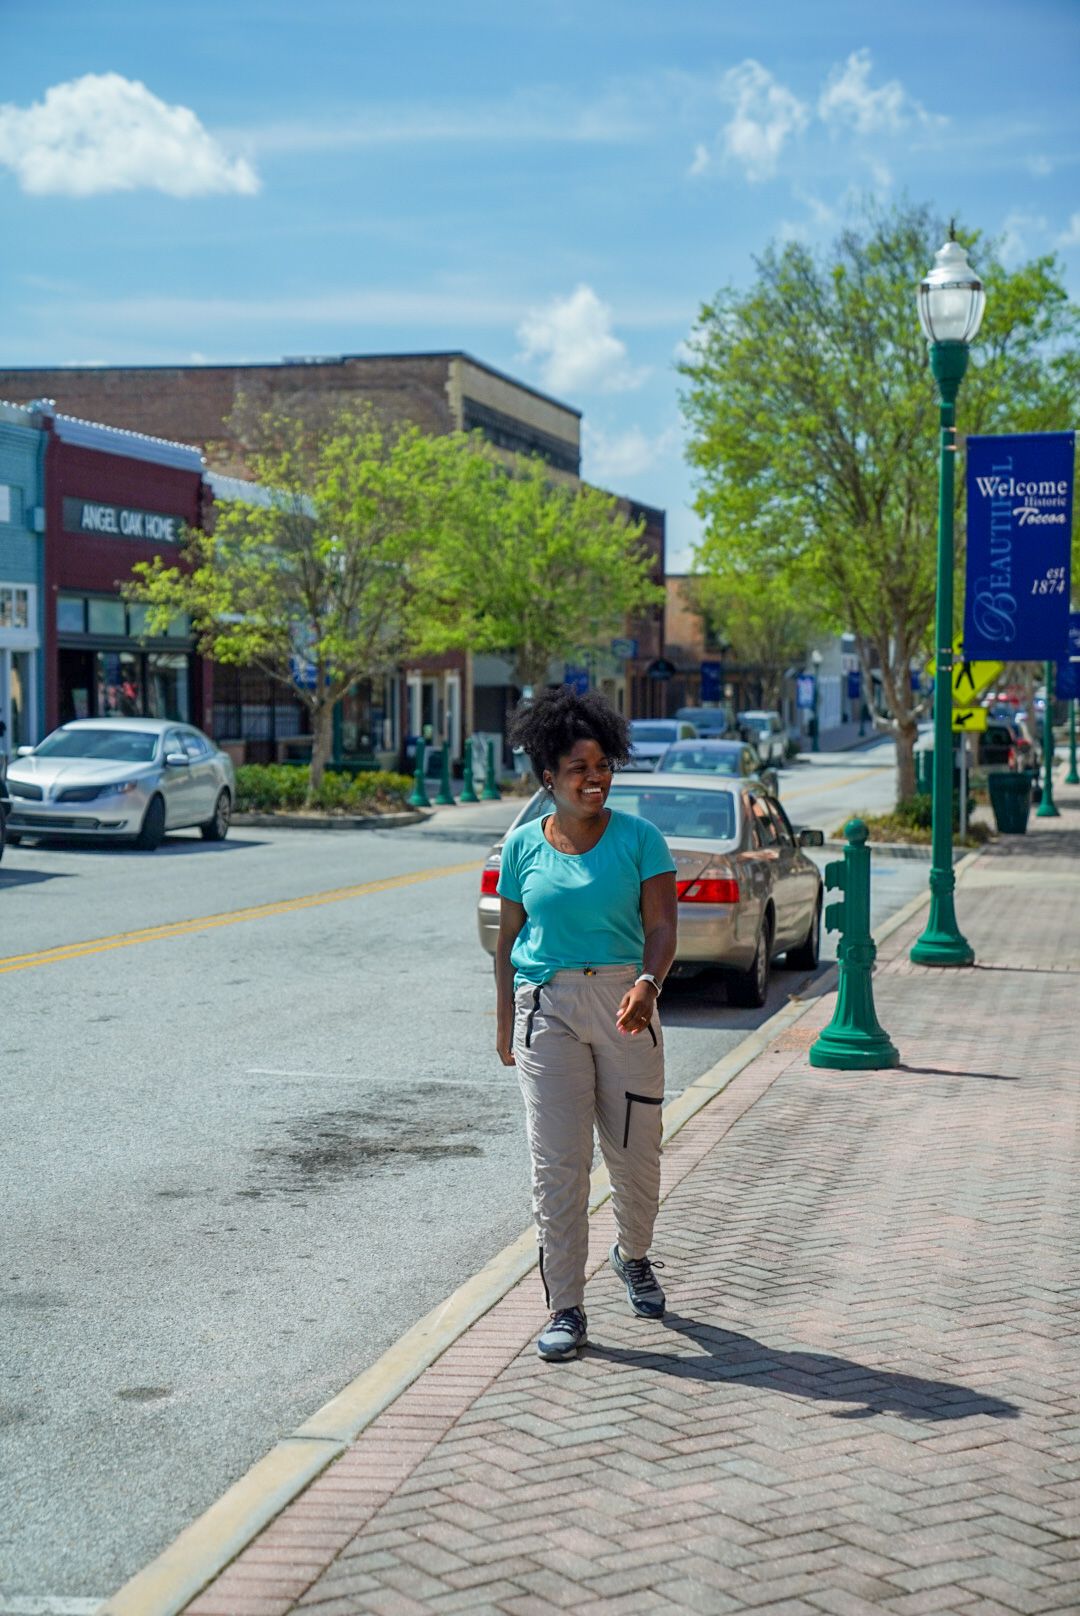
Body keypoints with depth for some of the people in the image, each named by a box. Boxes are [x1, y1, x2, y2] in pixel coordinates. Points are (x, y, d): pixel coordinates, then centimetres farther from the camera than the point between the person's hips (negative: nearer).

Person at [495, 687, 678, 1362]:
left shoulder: (639, 838, -1)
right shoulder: (524, 846, 4)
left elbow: (662, 926, -8)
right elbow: (509, 938, 11)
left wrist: (647, 985, -27)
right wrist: (506, 1023, 10)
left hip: (624, 1002, 0)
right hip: (547, 1006, 0)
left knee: (635, 1150, 10)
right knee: (558, 1161, -3)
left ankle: (633, 1254, 41)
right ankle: (566, 1309, 5)